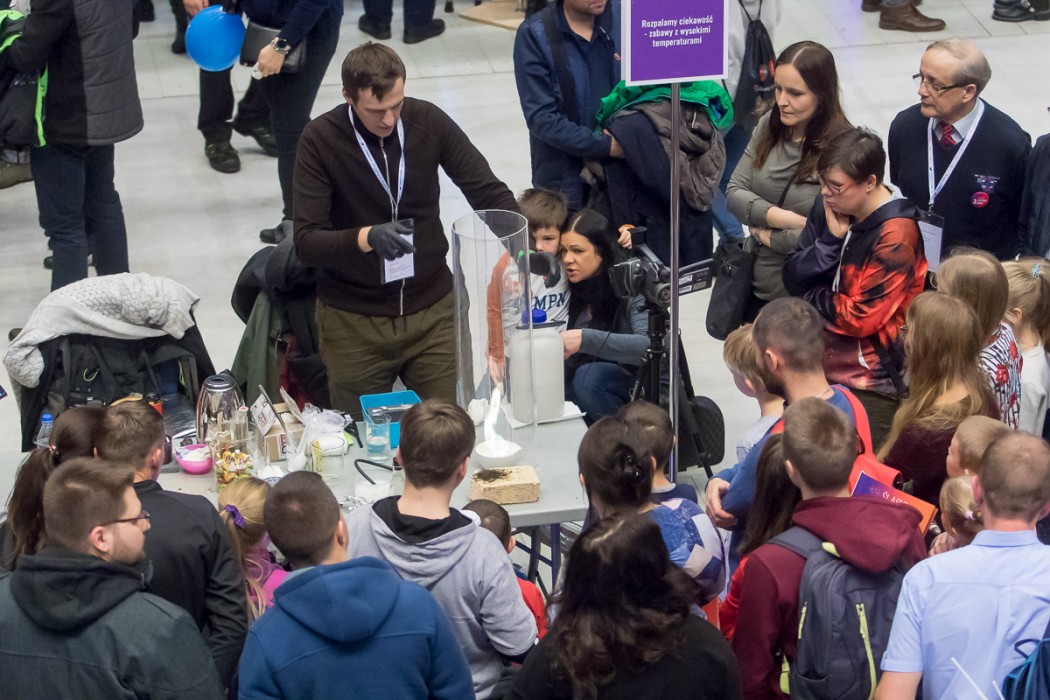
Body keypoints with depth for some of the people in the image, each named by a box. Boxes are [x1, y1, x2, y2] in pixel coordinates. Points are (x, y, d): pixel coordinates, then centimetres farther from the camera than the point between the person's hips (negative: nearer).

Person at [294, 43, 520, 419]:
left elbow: (490, 192, -2)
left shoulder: (429, 121, -7)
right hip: (354, 320, -2)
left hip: (433, 309, 2)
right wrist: (366, 237, -35)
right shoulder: (321, 140, -13)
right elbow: (306, 243, -17)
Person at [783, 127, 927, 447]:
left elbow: (861, 318, -21)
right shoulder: (830, 207, 2)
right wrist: (832, 239, -14)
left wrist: (812, 296, -6)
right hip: (819, 369, 7)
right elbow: (792, 277, 1)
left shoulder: (895, 237, -20)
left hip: (869, 385, -7)